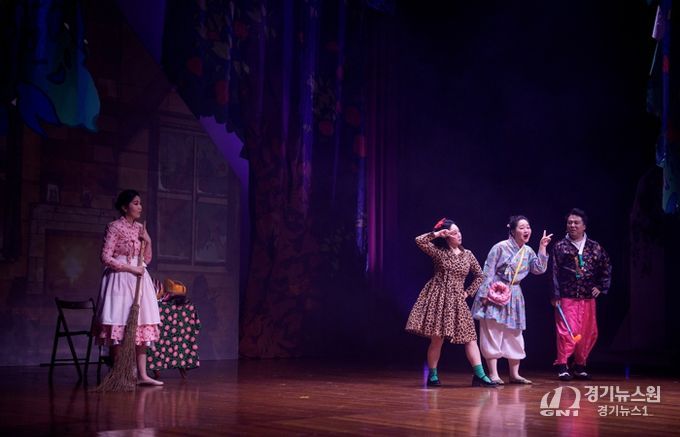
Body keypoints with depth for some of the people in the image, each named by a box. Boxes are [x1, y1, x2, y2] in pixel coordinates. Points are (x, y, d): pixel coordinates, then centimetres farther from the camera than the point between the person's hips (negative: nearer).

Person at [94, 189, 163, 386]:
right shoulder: (114, 227, -6)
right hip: (120, 279, -7)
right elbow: (106, 258, -12)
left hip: (138, 280, 7)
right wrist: (130, 268, -15)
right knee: (119, 325, -7)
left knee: (141, 327, 2)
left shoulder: (140, 228, 13)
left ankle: (142, 375, 4)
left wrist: (148, 240, 1)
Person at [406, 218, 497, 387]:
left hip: (457, 300, 4)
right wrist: (436, 234, -11)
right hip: (438, 298, -4)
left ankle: (479, 375, -3)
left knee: (470, 337, -3)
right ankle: (432, 376, 9)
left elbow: (479, 275, 17)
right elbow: (419, 241, -15)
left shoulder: (467, 254, 8)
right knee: (437, 338, -3)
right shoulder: (439, 252, -2)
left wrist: (468, 292, 7)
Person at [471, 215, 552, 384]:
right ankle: (493, 374, -4)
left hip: (514, 295, 7)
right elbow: (488, 272, -12)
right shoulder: (500, 247, -12)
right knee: (492, 333, -6)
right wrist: (485, 293, -16)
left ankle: (514, 374, 18)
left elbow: (540, 269, 0)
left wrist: (542, 248, -3)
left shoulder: (528, 251, 9)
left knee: (514, 335, 10)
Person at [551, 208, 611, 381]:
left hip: (588, 298, 3)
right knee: (567, 332, -10)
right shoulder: (560, 247, 0)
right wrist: (555, 295, -8)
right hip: (566, 297, -3)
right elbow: (554, 273, -3)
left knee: (588, 333, 8)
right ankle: (562, 366, -1)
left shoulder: (594, 247, 7)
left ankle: (580, 366, 22)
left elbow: (606, 267, 17)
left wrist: (601, 286, 8)